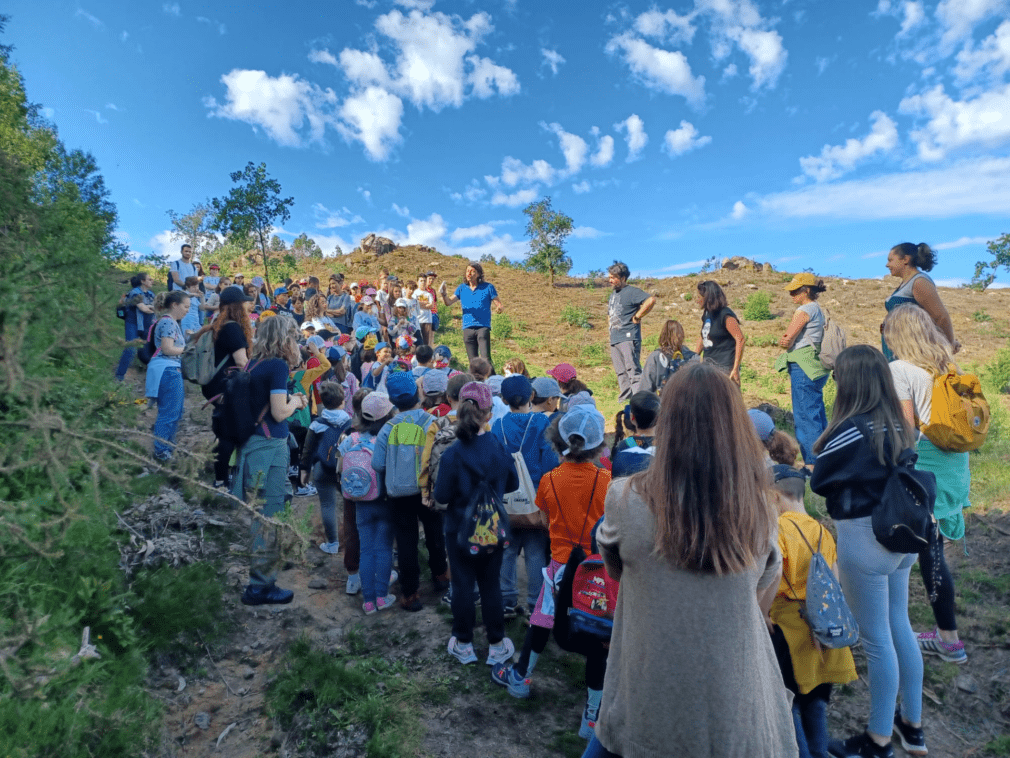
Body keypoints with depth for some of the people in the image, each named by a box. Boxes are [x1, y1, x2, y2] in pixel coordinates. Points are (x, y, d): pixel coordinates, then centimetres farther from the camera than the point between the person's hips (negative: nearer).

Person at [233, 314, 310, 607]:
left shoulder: (254, 364, 10)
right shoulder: (278, 365, -14)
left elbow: (262, 403, 15)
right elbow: (279, 413, -17)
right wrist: (295, 402, 1)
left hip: (251, 443, 9)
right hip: (270, 447, -9)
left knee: (259, 514, 19)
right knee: (269, 517, 1)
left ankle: (260, 580, 32)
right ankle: (260, 586, 10)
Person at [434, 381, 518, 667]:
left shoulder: (452, 454, -21)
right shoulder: (499, 447, -13)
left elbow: (441, 496, -14)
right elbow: (512, 483, 0)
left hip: (460, 530, -2)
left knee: (462, 586, 13)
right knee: (491, 585, 16)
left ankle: (464, 645, 29)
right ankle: (496, 645, 28)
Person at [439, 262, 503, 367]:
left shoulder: (488, 287, 4)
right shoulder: (462, 288, 14)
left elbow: (500, 305, 3)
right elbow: (449, 302, 10)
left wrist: (499, 308, -21)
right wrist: (444, 294, -12)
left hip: (483, 327, -3)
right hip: (467, 328, 4)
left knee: (486, 359, -16)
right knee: (473, 361, 5)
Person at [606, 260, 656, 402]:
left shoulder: (631, 291, -7)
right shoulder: (613, 294, 20)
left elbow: (651, 300, -22)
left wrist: (637, 317, -15)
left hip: (628, 338, -9)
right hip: (614, 339, 9)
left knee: (633, 370, -12)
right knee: (621, 373, 10)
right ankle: (624, 399, 16)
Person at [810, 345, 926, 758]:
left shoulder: (851, 430, -21)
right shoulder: (899, 425, 4)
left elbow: (818, 482, -9)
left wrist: (844, 481, 9)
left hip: (864, 539, -8)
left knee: (876, 639, 5)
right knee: (900, 628, 20)